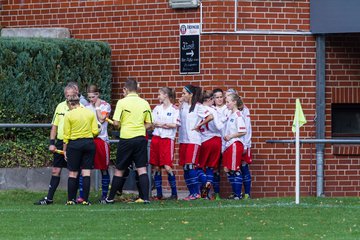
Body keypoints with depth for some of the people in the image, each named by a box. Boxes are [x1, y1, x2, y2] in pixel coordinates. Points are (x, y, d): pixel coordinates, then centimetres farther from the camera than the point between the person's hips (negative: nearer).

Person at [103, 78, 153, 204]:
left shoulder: (122, 102, -8)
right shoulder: (145, 103, 4)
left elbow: (116, 122, -10)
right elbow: (149, 124, 7)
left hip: (126, 139, -3)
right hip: (141, 138, 3)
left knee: (119, 170, 7)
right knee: (142, 169, 3)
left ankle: (110, 198, 15)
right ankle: (145, 197, -6)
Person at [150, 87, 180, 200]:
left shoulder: (175, 109, -1)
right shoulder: (157, 108, 14)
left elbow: (175, 125, -9)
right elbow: (152, 123, 6)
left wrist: (161, 124, -8)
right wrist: (166, 125, -8)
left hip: (168, 139, -5)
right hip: (156, 138, 5)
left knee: (167, 167, -11)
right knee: (156, 167, 3)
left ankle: (174, 193, 0)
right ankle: (159, 194, 10)